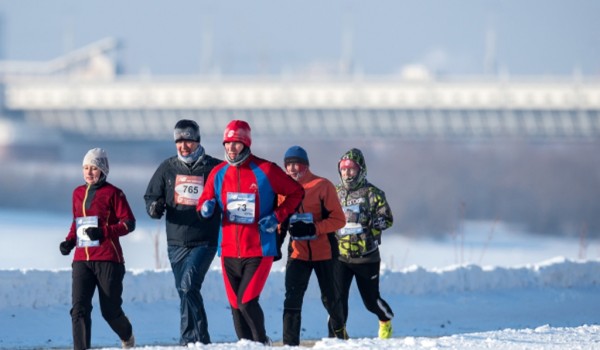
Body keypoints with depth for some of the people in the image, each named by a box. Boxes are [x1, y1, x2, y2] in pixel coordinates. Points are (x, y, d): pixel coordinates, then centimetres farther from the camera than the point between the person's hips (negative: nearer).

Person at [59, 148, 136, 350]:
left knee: (110, 310, 4)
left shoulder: (112, 193, -3)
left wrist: (104, 232, -19)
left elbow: (129, 223, -7)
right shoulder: (78, 193, 13)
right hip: (82, 259, 4)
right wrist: (69, 241, 7)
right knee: (79, 308, -12)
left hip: (108, 259, -4)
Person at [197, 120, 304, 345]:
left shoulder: (265, 171, -7)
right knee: (236, 306, 6)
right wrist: (206, 207, -8)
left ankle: (262, 342, 9)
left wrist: (277, 216, -9)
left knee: (247, 302, -14)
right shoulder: (218, 173, 5)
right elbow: (205, 200, 17)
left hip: (258, 250, -4)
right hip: (229, 251, 4)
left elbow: (296, 192, 4)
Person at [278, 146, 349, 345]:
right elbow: (280, 220, 14)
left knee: (329, 298, 12)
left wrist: (313, 228, -23)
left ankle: (340, 331, 39)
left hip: (323, 250, -2)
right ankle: (290, 343, -12)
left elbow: (339, 220, -10)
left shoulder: (322, 186, -8)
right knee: (292, 299, -12)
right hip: (297, 252, 2)